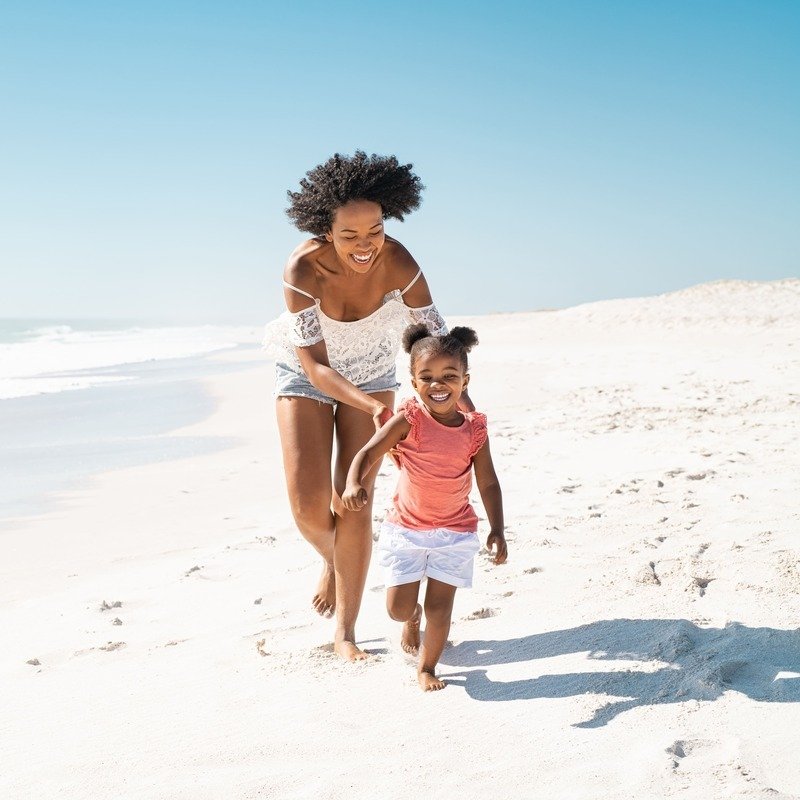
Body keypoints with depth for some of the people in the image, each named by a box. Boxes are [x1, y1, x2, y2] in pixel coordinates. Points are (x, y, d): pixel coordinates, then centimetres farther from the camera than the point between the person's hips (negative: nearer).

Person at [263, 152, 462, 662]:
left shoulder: (398, 264, -29)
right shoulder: (303, 269, -33)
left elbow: (439, 341, -21)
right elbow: (315, 367, -31)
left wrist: (466, 409, -30)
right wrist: (376, 409, -44)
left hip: (371, 375, 1)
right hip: (307, 376, -1)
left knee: (353, 502, -5)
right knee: (308, 505, -9)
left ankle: (346, 632, 8)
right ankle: (332, 559, 29)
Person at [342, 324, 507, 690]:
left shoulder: (474, 429, -7)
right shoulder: (409, 420, -13)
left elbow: (488, 483, 0)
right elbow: (368, 453, -22)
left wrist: (497, 530, -6)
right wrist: (354, 484, -42)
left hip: (455, 532, 1)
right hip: (406, 529, 0)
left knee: (440, 606, 2)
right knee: (398, 608, 4)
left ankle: (427, 667, 27)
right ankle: (413, 618, 42)